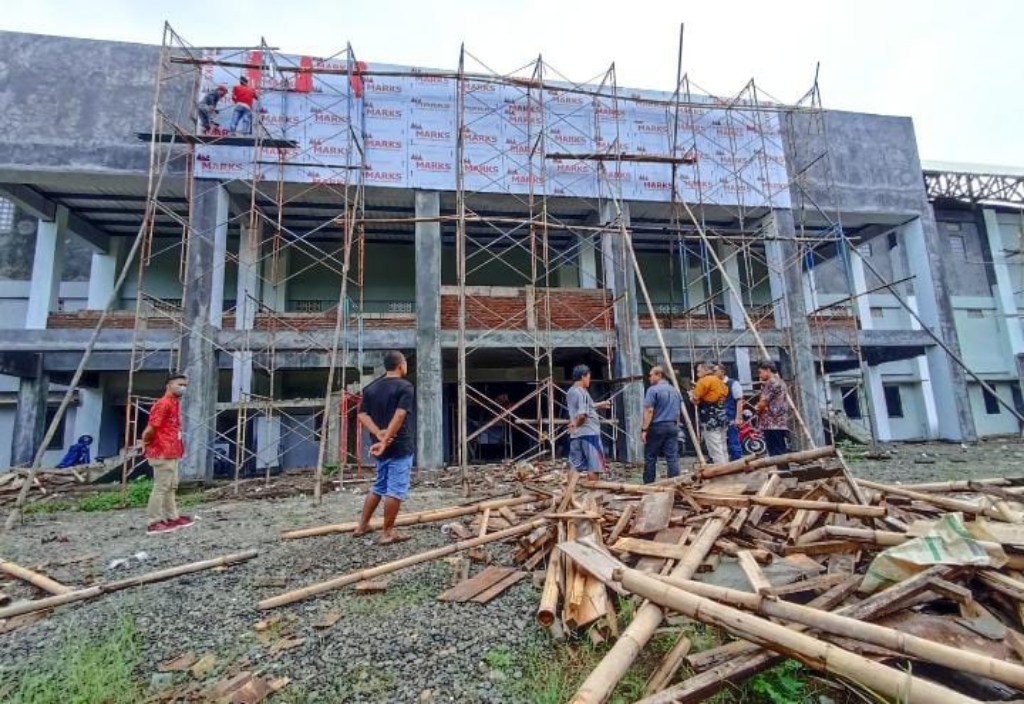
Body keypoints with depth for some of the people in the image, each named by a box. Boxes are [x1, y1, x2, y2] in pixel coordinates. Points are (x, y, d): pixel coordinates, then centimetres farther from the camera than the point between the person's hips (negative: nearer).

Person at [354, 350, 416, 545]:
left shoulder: (371, 388, 12)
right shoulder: (405, 387, -8)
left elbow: (362, 415, 1)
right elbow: (399, 415, -21)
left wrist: (379, 434, -11)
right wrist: (385, 441, -23)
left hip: (382, 447, 7)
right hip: (400, 446, -7)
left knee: (379, 487, 21)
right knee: (395, 490, 0)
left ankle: (362, 525, 28)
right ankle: (388, 532, 6)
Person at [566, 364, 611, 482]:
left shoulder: (571, 391, 14)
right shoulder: (582, 392, -15)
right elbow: (582, 414, -26)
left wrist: (600, 405, 27)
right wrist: (576, 425, -9)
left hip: (575, 434, 9)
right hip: (588, 433, -9)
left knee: (575, 465, 9)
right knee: (593, 465, 1)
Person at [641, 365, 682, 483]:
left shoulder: (653, 390, -8)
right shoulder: (676, 390, 16)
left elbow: (649, 411, -15)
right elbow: (679, 411, 22)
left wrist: (644, 429, -16)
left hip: (656, 427, -6)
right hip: (672, 426, 6)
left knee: (650, 458, 3)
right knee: (673, 458, 4)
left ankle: (648, 485, 8)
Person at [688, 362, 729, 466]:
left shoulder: (704, 380, -9)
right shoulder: (719, 381, 18)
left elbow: (695, 400, -12)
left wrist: (692, 394, 9)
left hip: (710, 419, -9)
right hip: (721, 417, 9)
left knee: (715, 450, -8)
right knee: (722, 449, 13)